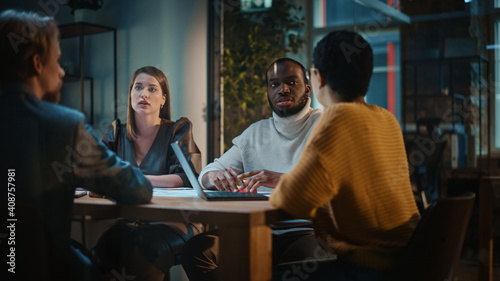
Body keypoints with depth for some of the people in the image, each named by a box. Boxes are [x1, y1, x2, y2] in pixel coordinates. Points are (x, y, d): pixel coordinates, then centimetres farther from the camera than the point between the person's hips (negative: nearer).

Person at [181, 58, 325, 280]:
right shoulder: (254, 133, 19)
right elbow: (206, 174, 17)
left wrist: (284, 179, -30)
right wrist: (215, 176, -9)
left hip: (308, 230, -4)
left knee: (297, 258, -38)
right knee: (195, 248, -18)